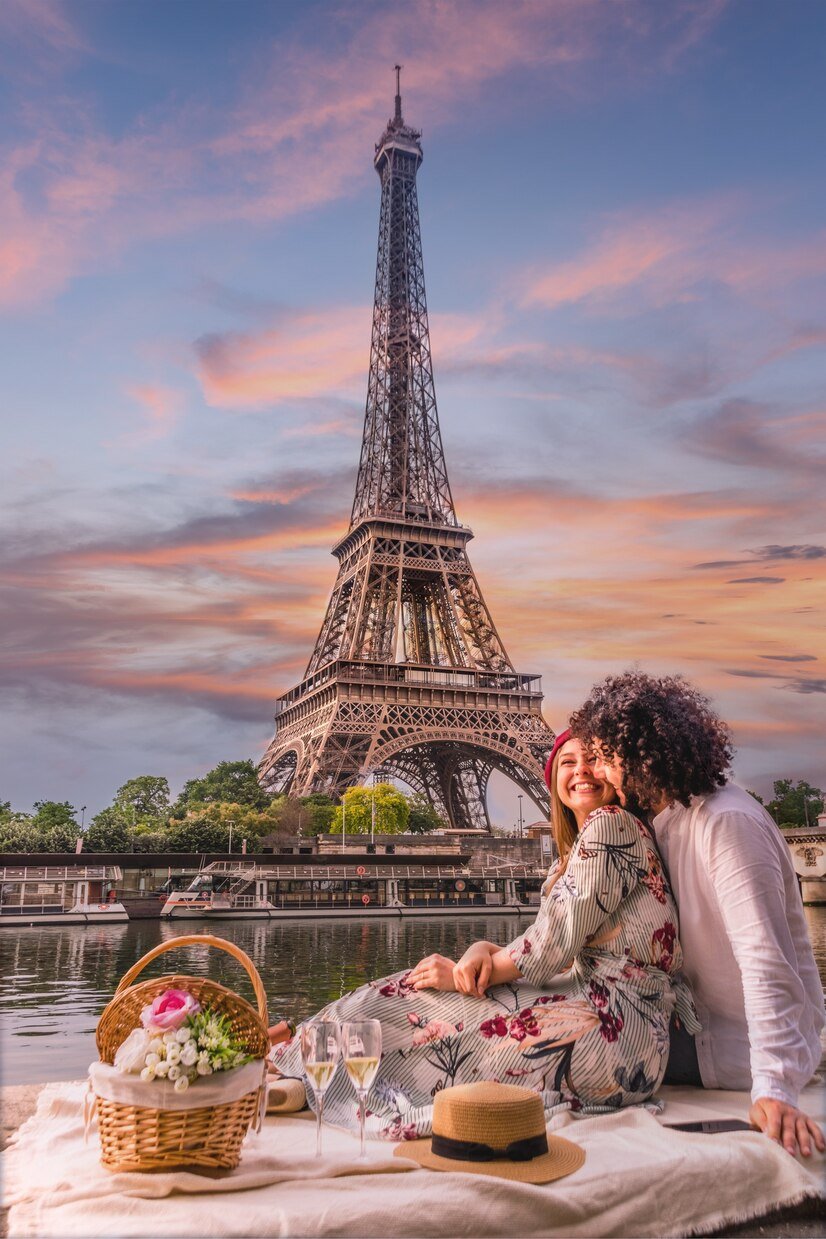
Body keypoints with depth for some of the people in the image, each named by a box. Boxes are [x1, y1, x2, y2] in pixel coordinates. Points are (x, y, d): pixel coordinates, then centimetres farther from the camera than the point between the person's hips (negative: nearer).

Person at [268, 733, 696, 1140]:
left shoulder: (609, 824, -11)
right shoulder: (575, 851, 19)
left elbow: (555, 945, -15)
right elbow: (560, 950, 10)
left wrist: (461, 972, -5)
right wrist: (484, 951, -9)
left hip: (615, 1024, -9)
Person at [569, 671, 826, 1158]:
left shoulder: (727, 822, -25)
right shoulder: (664, 821, 6)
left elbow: (766, 958, -33)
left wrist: (774, 1088, -39)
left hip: (741, 1045, -9)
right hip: (703, 1021, 9)